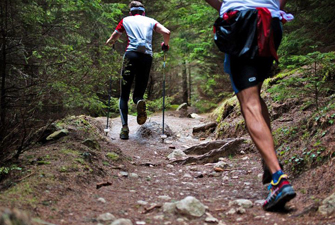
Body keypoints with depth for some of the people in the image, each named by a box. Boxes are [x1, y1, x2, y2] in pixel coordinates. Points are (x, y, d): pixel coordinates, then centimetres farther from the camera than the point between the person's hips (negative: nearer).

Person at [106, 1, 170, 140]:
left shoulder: (126, 20, 20)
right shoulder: (150, 21, 22)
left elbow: (112, 40, 24)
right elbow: (166, 33, 6)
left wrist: (110, 42, 47)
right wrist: (165, 45, 25)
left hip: (131, 54, -1)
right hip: (147, 57, 1)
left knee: (124, 96, 5)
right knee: (138, 94, 11)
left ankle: (124, 128, -12)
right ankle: (139, 101, -27)